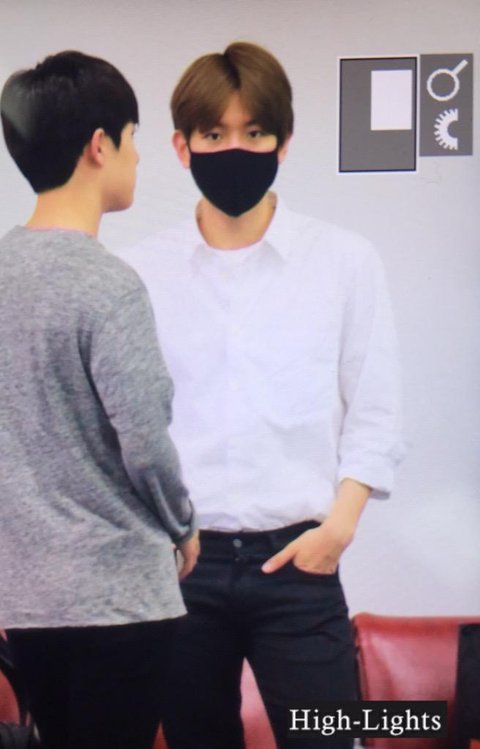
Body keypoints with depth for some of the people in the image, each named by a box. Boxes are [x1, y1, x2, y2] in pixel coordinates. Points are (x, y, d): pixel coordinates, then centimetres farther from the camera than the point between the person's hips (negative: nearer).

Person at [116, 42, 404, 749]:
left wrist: (339, 523, -9)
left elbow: (374, 412, 3)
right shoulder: (139, 270, 4)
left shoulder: (345, 260, 2)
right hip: (176, 557, 1)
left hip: (295, 556, -1)